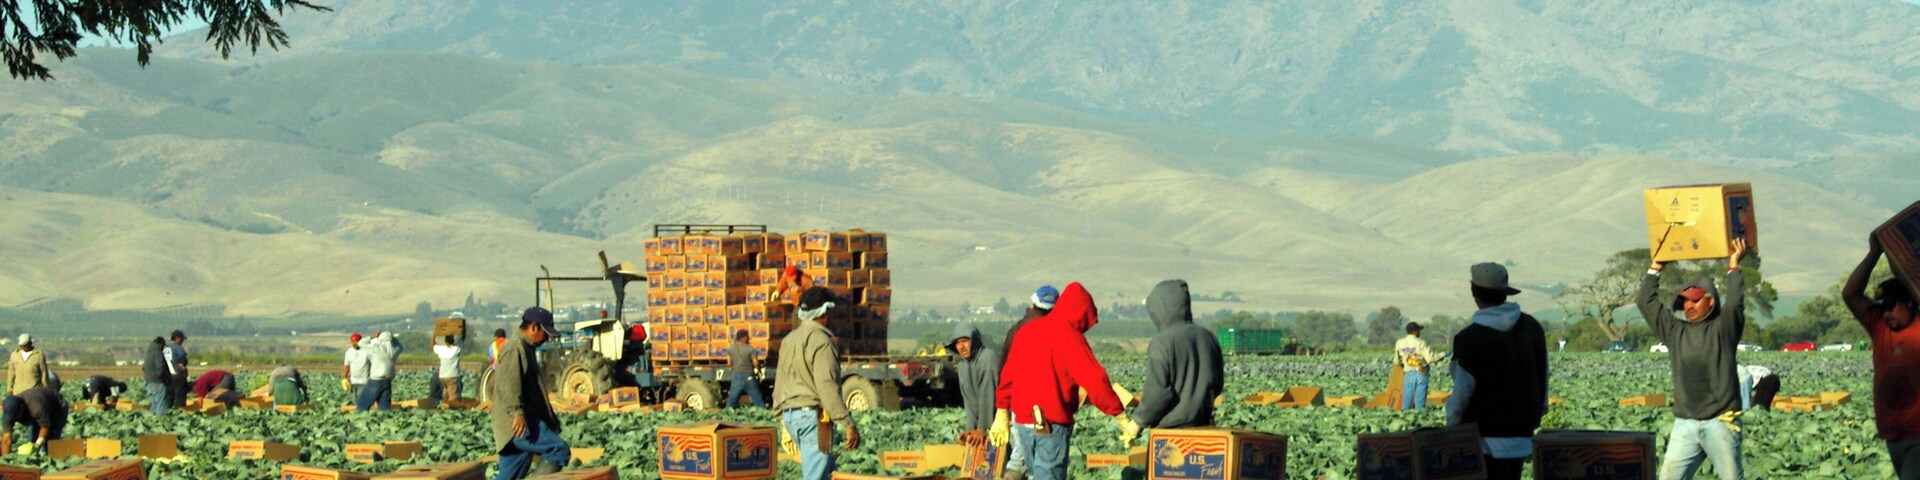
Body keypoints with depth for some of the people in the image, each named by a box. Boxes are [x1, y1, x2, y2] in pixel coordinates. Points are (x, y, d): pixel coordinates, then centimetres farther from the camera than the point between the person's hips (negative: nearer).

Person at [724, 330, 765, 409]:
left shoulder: (730, 349, 1)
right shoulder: (750, 348, -6)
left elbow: (729, 364, 4)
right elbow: (756, 364, -6)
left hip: (736, 378, 1)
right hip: (749, 378, -1)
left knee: (730, 404, 7)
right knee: (759, 403, 4)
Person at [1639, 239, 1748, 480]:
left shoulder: (1722, 329, 3)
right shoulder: (1676, 331, 15)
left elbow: (1735, 303, -13)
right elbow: (1647, 302, 18)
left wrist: (1733, 266, -4)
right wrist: (1656, 266, 19)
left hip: (1719, 422, -4)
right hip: (1685, 425, 4)